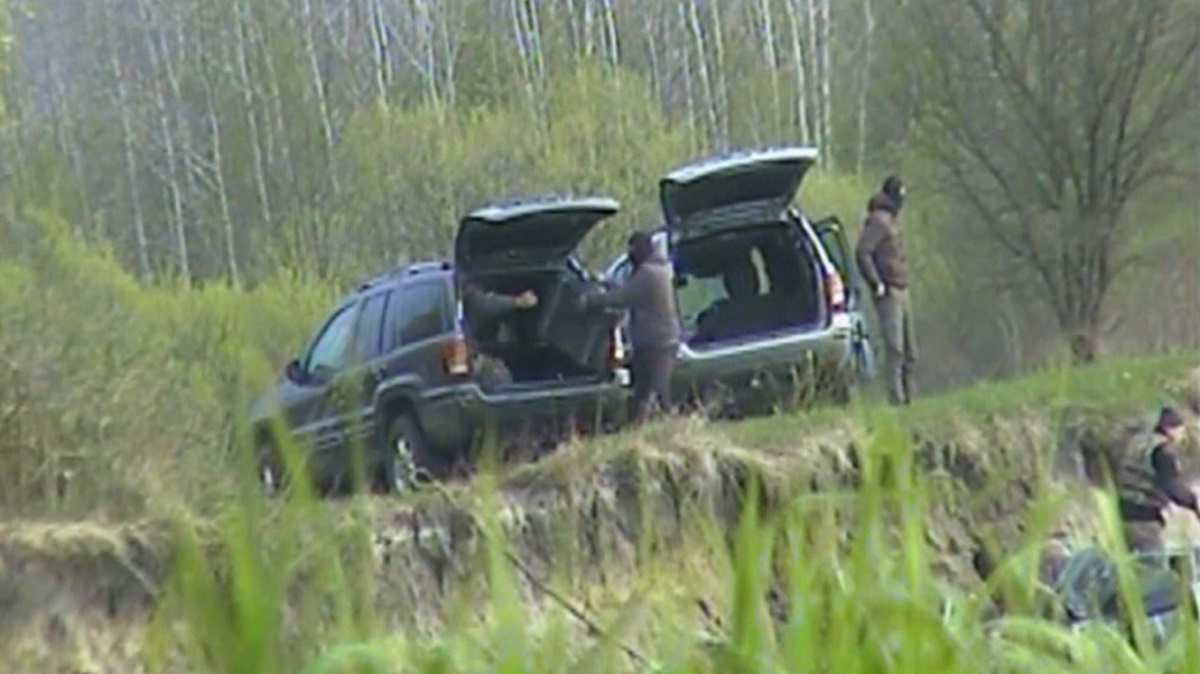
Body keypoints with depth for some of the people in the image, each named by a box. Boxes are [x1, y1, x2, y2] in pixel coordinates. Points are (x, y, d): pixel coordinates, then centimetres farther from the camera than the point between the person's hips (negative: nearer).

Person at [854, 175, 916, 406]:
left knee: (910, 350, 10)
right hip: (888, 292, -10)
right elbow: (862, 252, -20)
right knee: (895, 347, -13)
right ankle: (896, 397, -15)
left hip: (902, 292, 10)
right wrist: (876, 283, -19)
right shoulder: (879, 220, -10)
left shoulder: (892, 220, 18)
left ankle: (908, 395, 14)